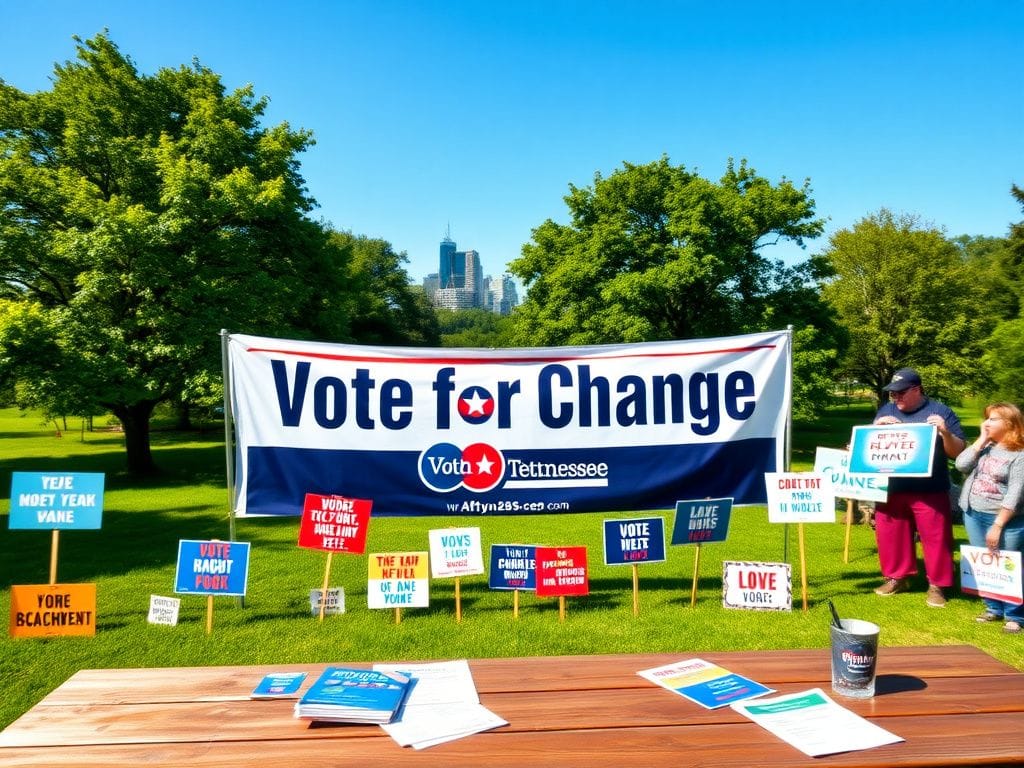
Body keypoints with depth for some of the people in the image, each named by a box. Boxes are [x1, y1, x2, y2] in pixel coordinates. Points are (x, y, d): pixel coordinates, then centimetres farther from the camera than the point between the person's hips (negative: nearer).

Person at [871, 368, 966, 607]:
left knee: (936, 537, 3)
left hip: (930, 491, -3)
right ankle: (897, 578, 28)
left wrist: (945, 432, -20)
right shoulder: (885, 411, 9)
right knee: (890, 535, 11)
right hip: (892, 489, 4)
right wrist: (877, 427, -6)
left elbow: (958, 452, -2)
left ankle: (937, 585, 17)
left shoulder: (940, 411, -1)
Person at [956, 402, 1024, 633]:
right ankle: (994, 608, 28)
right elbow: (961, 465, -4)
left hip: (1005, 519, -6)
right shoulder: (984, 446, 8)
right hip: (973, 514, 7)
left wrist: (997, 526, -19)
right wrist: (981, 440, -5)